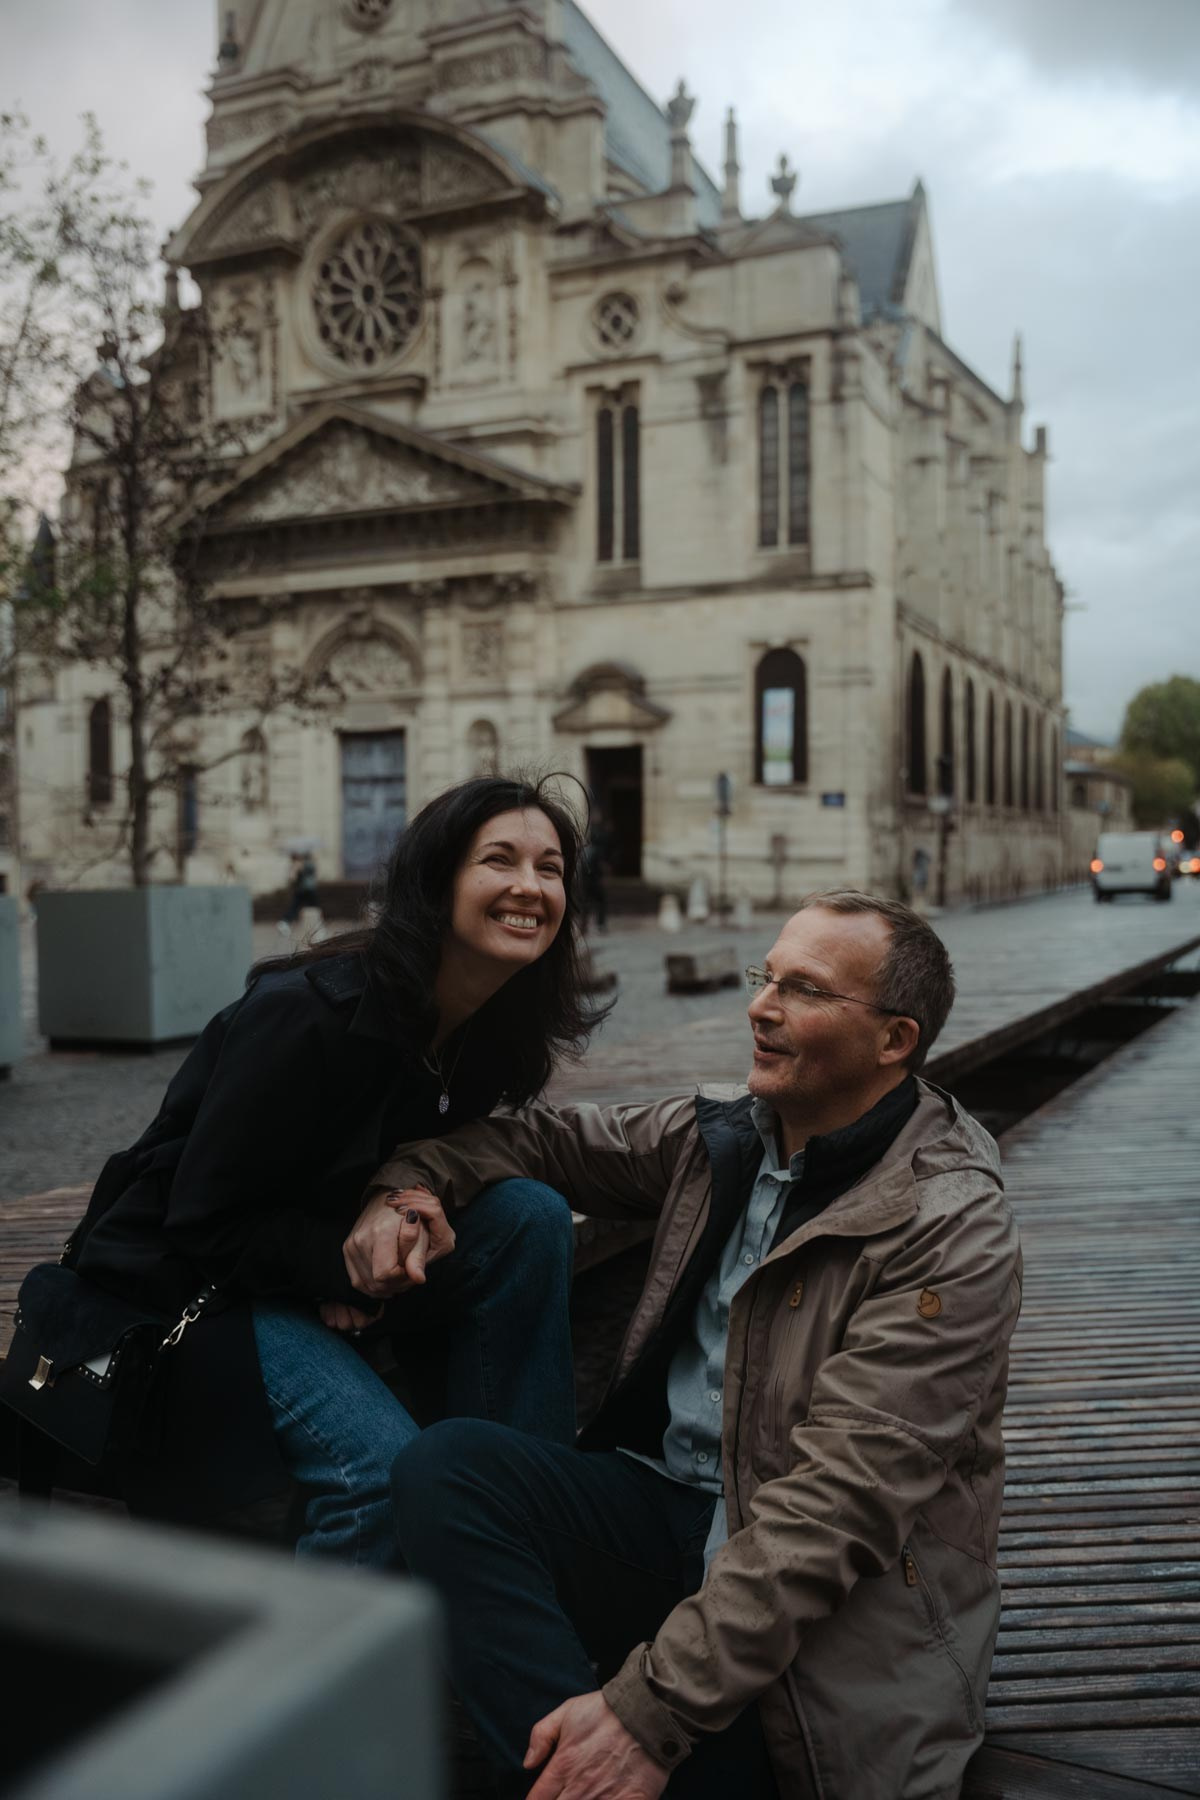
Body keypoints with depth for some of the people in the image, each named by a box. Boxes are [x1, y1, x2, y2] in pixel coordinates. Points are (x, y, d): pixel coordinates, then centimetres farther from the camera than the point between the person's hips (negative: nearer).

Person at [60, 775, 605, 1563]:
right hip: (199, 1290, -7)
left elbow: (436, 1173, 6)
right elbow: (204, 1221, -19)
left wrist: (412, 1242, -17)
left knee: (531, 1214, -18)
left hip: (346, 1280, 7)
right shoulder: (313, 1013, -26)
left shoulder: (502, 1032, -4)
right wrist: (343, 1260, -31)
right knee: (381, 1468, -30)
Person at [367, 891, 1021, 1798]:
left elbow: (842, 1498, -22)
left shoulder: (952, 1228, -16)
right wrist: (405, 1184, -3)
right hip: (669, 1509, 6)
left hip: (829, 1614, -6)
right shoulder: (726, 1136, 5)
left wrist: (651, 1709, -26)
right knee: (445, 1466, -18)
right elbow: (549, 1137, 19)